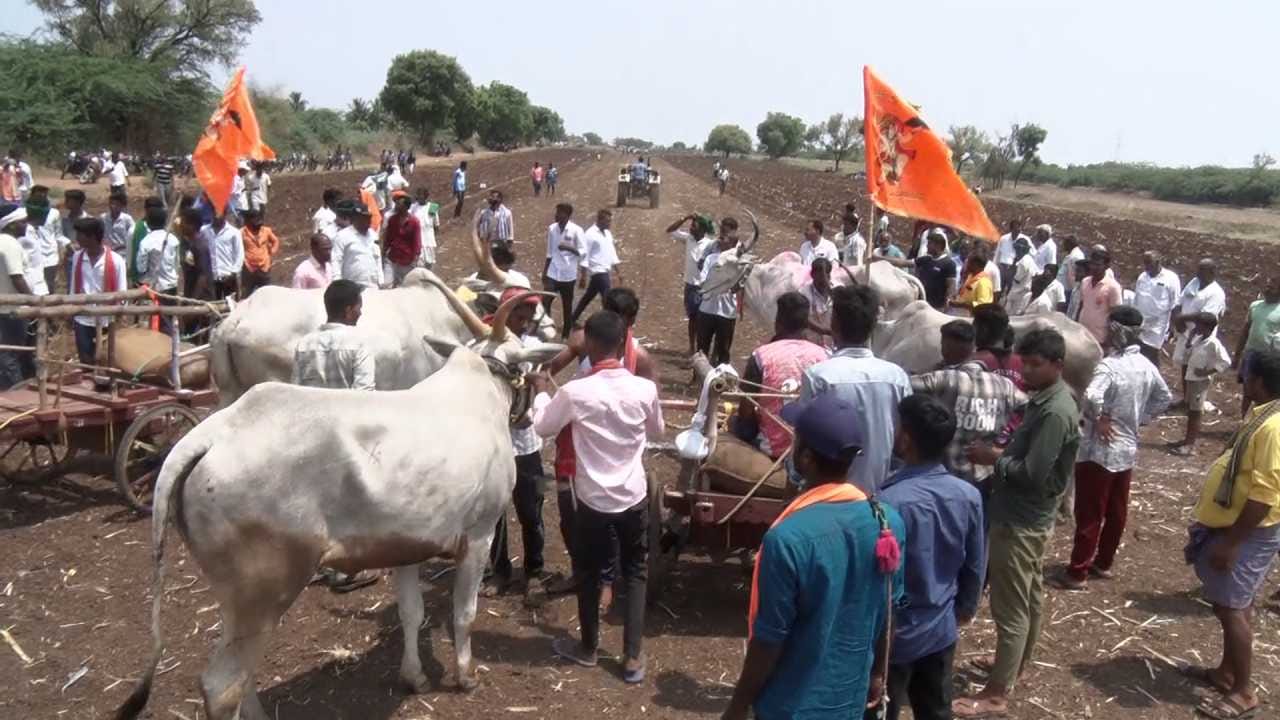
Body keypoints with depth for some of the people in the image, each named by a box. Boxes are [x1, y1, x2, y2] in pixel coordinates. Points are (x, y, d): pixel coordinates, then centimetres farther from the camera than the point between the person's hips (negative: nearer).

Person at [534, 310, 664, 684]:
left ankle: (588, 648, 36)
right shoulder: (645, 389, -12)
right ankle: (633, 658, 20)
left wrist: (541, 393, 18)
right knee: (635, 574, 18)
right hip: (634, 497, 2)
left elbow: (543, 428, 1)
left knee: (590, 574, 19)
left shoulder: (574, 392, -18)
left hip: (593, 499, -1)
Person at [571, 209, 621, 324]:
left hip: (605, 271, 9)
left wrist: (617, 271, 18)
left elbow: (611, 253, 20)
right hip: (598, 272, -9)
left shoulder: (607, 233, 13)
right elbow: (585, 256, -14)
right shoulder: (590, 234, -13)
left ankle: (572, 320, 27)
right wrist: (583, 276, -17)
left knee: (588, 297, 16)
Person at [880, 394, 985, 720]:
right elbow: (976, 566, 3)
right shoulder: (969, 495, -10)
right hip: (942, 630, 6)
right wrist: (966, 608, 21)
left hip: (893, 636, -5)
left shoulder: (890, 501, -29)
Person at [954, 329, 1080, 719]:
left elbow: (1032, 473, -27)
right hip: (1031, 516, 10)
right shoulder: (1046, 399, 6)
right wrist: (1006, 446, -1)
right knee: (1030, 595, 23)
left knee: (1010, 607, -2)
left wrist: (993, 458, -14)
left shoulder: (1055, 412, -24)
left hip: (1020, 521, -10)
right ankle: (1017, 662, 40)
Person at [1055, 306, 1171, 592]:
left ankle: (1077, 573, 9)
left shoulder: (1109, 366, -23)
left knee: (1089, 514, 1)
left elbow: (1091, 396, -41)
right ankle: (1104, 563, 32)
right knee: (1116, 511, 18)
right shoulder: (1147, 366, 2)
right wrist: (1140, 419, 14)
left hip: (1099, 450, -7)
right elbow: (1164, 398, 17)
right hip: (1128, 449, 7)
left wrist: (1100, 419, -23)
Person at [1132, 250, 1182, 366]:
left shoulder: (1170, 279, -10)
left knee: (1151, 358, -2)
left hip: (1157, 328, -5)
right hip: (1139, 326, 5)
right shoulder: (1142, 276, 7)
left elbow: (1175, 307, -8)